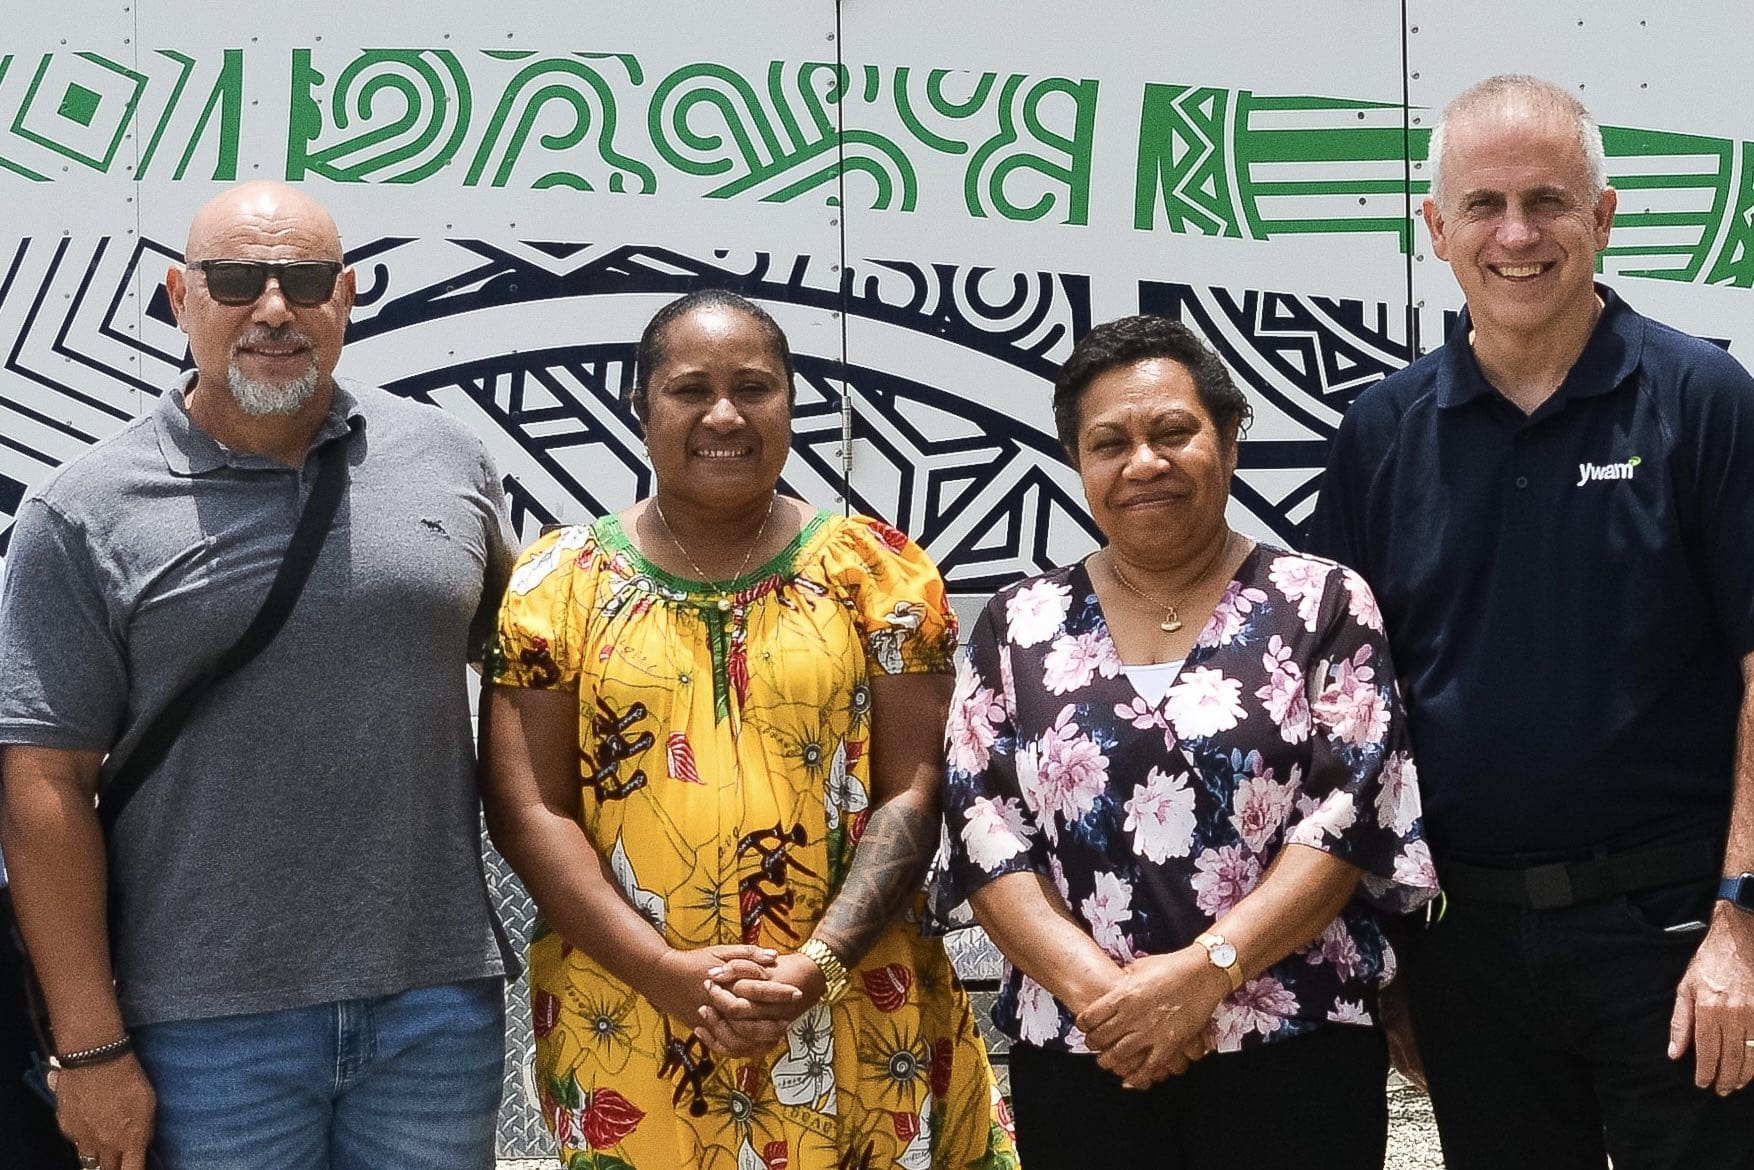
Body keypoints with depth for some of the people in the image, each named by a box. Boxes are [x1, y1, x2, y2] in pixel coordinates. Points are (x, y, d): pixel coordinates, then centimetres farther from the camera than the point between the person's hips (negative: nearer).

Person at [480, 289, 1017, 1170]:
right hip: (624, 1027, 0)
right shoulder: (560, 581, 2)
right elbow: (528, 809, -3)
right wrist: (668, 972, -12)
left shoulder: (873, 568, 3)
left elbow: (912, 794, -1)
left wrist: (818, 964, -14)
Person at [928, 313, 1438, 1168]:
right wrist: (1096, 989, -13)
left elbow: (1349, 819, -6)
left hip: (1296, 1051, -2)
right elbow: (984, 837, 1)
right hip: (1076, 1056, 2)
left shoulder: (1322, 607, 1)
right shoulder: (1018, 627, 7)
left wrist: (1203, 972, -16)